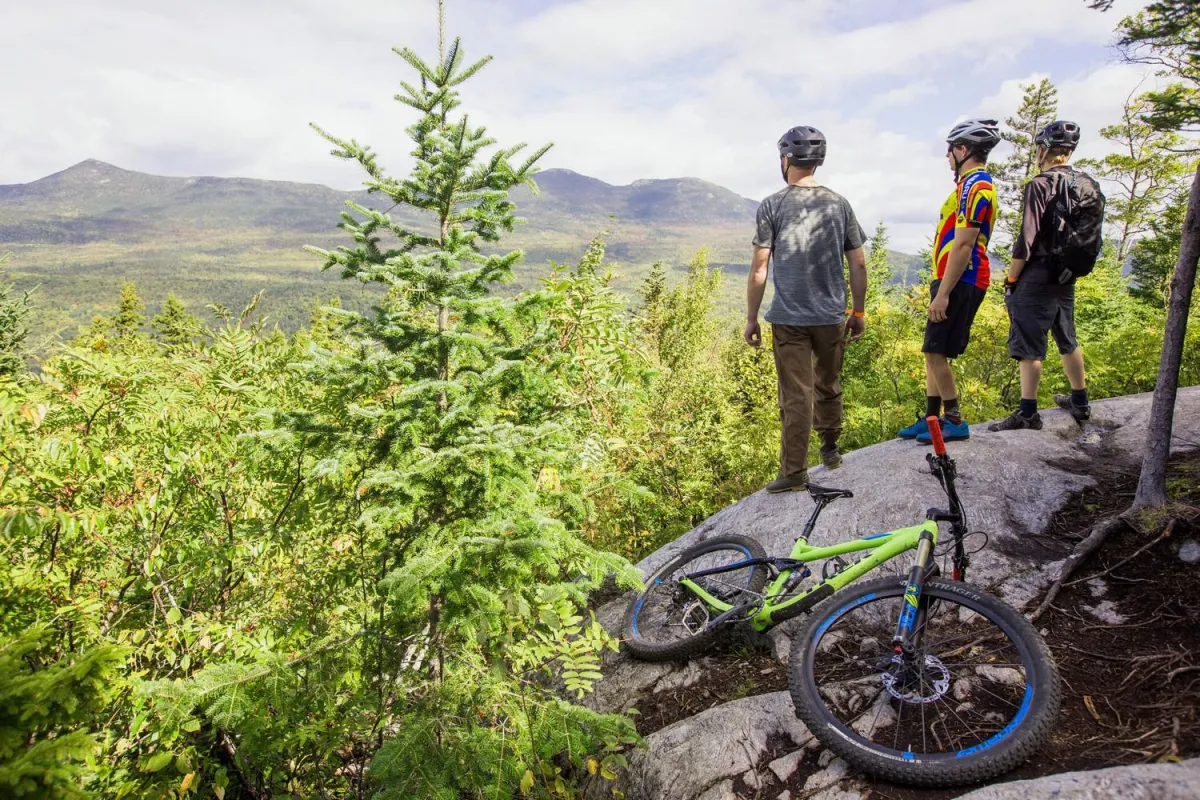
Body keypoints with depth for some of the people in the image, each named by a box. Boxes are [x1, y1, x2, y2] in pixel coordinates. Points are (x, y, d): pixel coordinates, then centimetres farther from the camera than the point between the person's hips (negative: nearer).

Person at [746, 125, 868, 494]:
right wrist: (858, 312, 15)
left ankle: (794, 472, 1)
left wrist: (751, 318, 0)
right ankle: (830, 448, 35)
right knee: (827, 386, 21)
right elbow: (858, 263, 5)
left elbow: (759, 268, -7)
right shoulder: (839, 204, 5)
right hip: (832, 316, 4)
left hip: (788, 318, -3)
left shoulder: (772, 205, -4)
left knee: (796, 396, -1)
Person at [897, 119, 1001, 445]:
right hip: (958, 281, 10)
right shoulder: (974, 184, 18)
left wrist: (943, 293, -23)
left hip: (960, 282, -10)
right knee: (935, 351, 12)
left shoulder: (974, 186, -15)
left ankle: (955, 421, 1)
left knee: (936, 352, -7)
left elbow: (963, 246, -22)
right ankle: (932, 417, 17)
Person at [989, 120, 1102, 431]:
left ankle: (1027, 413, -7)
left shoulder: (1041, 184, -14)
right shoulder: (1090, 186, 10)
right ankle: (1080, 402, 31)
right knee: (1067, 339, 20)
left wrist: (1010, 279, -12)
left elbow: (1028, 239, -18)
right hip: (1067, 277, 8)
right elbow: (1091, 236, 14)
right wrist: (1072, 269, 22)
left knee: (1029, 343, -6)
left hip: (1038, 276, -8)